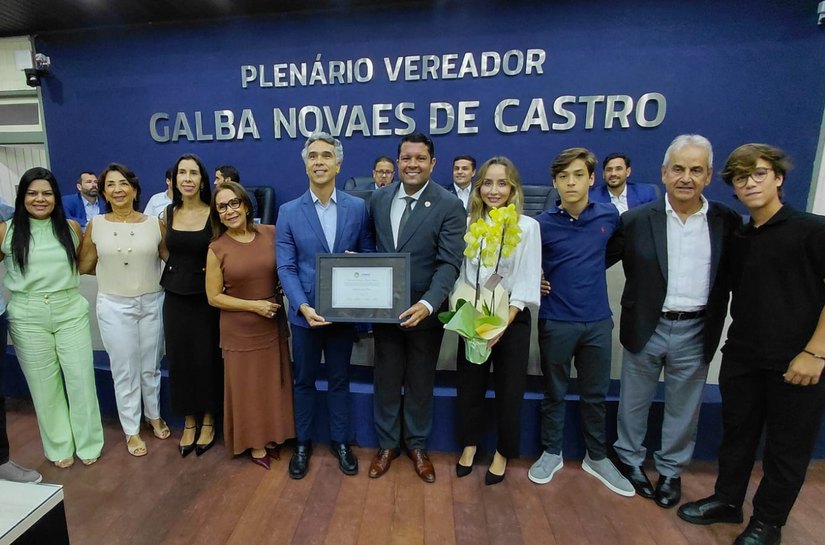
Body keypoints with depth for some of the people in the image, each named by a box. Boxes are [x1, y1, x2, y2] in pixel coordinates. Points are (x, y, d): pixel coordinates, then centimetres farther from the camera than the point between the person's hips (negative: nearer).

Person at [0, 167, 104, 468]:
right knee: (44, 383, 10)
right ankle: (59, 446, 27)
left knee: (81, 377, 5)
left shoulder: (71, 227, 3)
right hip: (28, 316, 0)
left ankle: (88, 442, 22)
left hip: (71, 311, 1)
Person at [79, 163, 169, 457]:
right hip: (114, 306, 0)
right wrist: (112, 268, 5)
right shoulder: (95, 225, -2)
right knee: (124, 370, 8)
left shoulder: (154, 223, -4)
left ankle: (154, 415, 37)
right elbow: (83, 266, 5)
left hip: (151, 302, 1)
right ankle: (131, 430, 26)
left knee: (150, 366, 14)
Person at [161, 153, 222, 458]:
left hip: (205, 297, -3)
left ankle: (208, 421, 25)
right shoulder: (168, 214, 4)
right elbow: (168, 252, 16)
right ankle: (188, 422, 28)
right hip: (175, 297, 4)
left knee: (207, 359, 5)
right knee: (179, 360, 10)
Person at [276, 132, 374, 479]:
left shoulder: (357, 208, -2)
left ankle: (340, 441, 36)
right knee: (304, 381, 16)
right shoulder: (289, 212, -3)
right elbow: (286, 268, -6)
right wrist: (304, 307, -19)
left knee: (339, 380, 16)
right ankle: (303, 443, 37)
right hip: (305, 312, 0)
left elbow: (368, 253, 4)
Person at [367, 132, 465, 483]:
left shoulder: (449, 206, -11)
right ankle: (387, 444, 38)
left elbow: (449, 263, -17)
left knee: (420, 383, 16)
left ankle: (417, 446, 39)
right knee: (386, 380, 16)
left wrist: (427, 304, -31)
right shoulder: (379, 198, 2)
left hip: (424, 310, -2)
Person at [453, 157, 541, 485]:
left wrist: (501, 324, -21)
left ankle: (503, 453, 36)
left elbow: (526, 284, -12)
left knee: (508, 391, 11)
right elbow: (460, 276, 3)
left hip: (512, 321, -2)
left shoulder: (527, 226, -7)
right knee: (468, 387, 14)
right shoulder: (468, 224, 3)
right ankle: (469, 444, 40)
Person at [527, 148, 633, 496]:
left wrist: (588, 272, 10)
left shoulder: (609, 217, -1)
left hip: (598, 321, 2)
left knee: (595, 395, 16)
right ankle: (551, 453, 33)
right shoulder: (542, 224, -9)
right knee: (554, 393, 13)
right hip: (556, 322, -2)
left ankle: (597, 457, 36)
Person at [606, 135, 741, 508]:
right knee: (634, 403, 15)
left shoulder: (728, 222, -1)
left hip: (696, 332, 2)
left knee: (683, 408, 18)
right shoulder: (637, 220, -6)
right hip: (646, 328, -1)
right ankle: (630, 459, 38)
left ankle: (672, 470, 39)